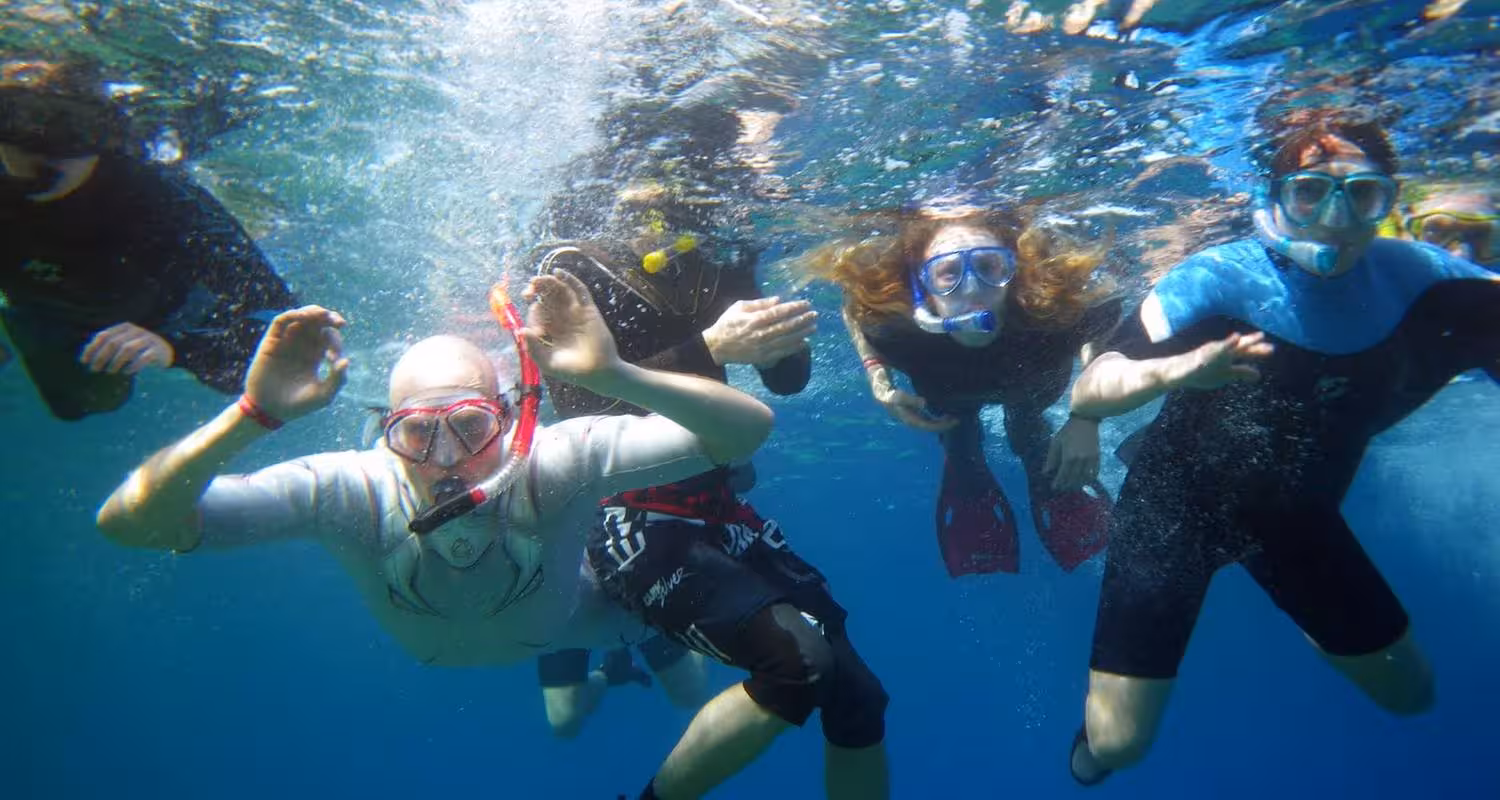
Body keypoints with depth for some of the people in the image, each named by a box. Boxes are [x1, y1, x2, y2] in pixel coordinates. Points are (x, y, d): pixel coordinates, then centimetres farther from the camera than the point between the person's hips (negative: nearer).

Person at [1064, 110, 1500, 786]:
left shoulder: (1418, 278, -15)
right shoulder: (1220, 281, -27)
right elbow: (1086, 392, -34)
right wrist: (1177, 370, -52)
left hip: (1296, 509, 4)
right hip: (1177, 503, -4)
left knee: (1408, 692, 19)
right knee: (1118, 743, -6)